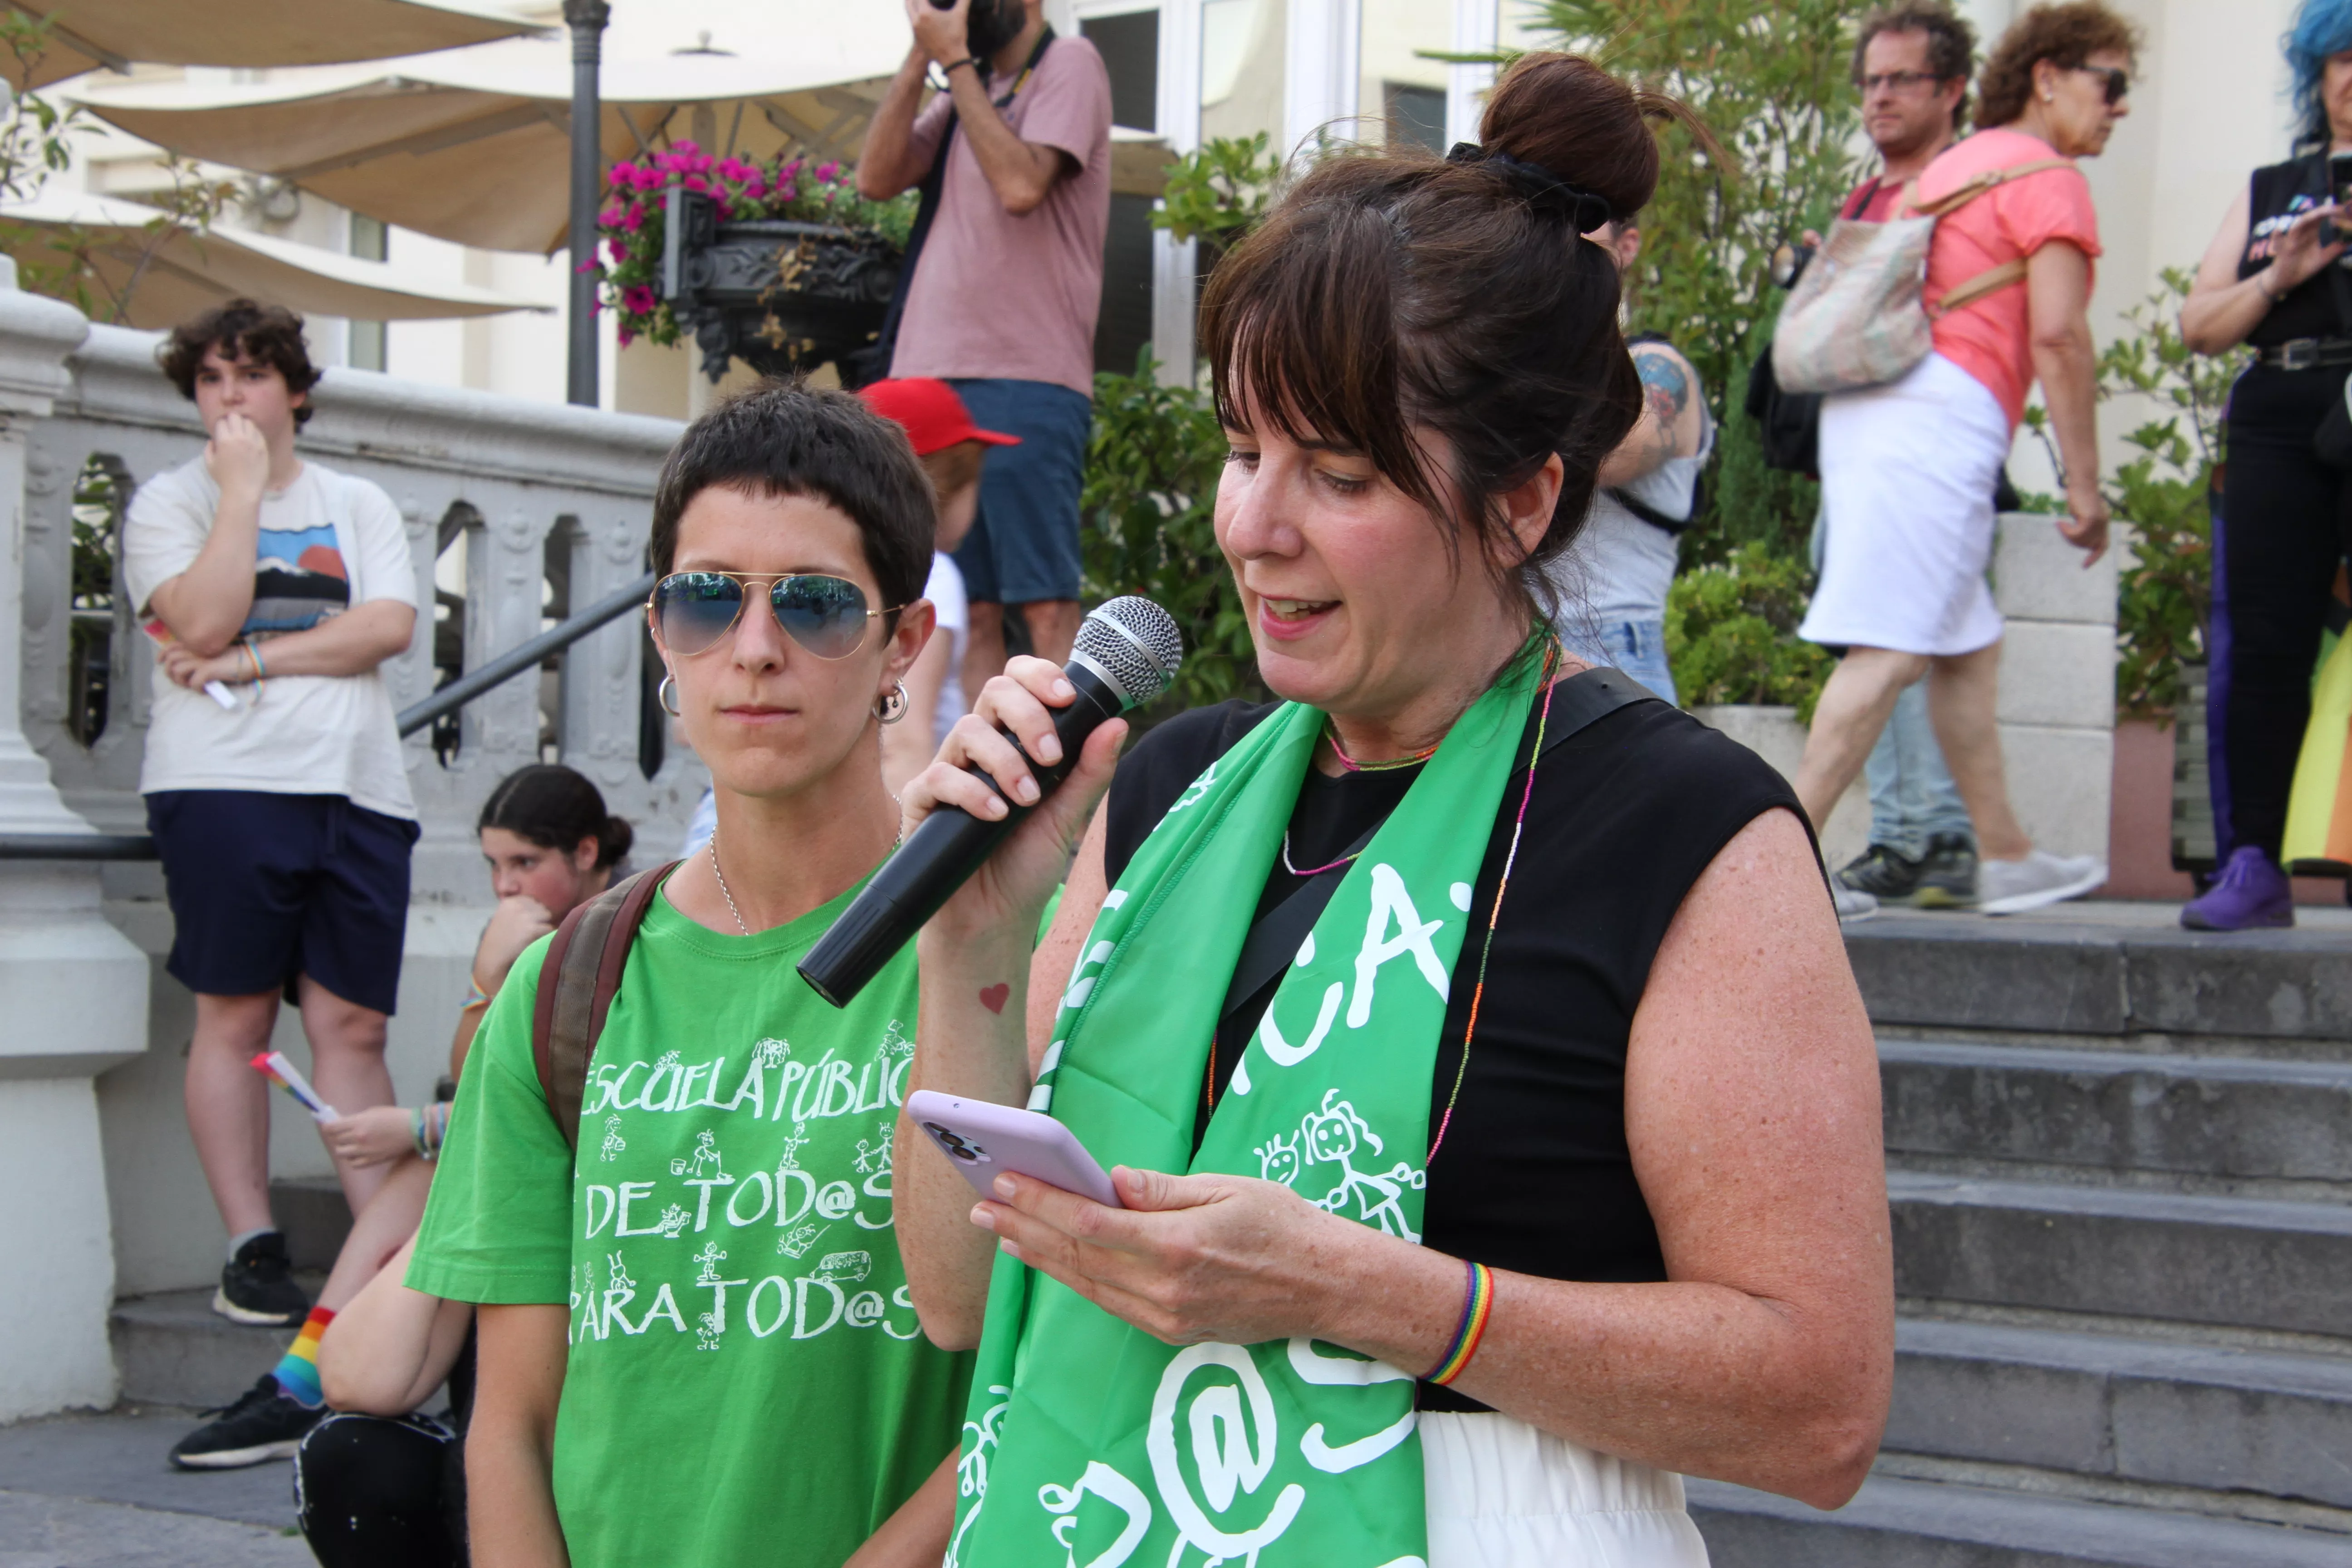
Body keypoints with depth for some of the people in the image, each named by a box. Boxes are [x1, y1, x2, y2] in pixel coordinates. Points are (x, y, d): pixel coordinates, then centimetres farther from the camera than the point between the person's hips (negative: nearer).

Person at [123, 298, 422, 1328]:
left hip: (357, 788, 3)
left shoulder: (360, 506, 17)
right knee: (234, 1013, -3)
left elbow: (391, 627, 0)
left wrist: (251, 661, -7)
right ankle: (251, 1250, 1)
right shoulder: (169, 502, 9)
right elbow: (206, 620, -10)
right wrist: (244, 487, -6)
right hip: (226, 783, -2)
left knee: (352, 1023, 0)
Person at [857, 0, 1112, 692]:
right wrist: (921, 56, 4)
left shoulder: (1068, 65, 0)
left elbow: (1021, 185, -15)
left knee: (1045, 604, -9)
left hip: (1026, 382, -7)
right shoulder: (970, 90, 21)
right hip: (935, 379, 7)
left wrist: (955, 60, -8)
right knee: (969, 610, 5)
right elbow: (877, 178, 9)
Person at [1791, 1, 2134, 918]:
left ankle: (2006, 860, 18)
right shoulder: (2047, 178, -1)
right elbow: (2057, 335, -11)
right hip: (1945, 409, -10)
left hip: (1874, 401, 10)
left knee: (1969, 645, 14)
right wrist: (2085, 484, -10)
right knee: (1893, 649, -13)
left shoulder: (1955, 166, 26)